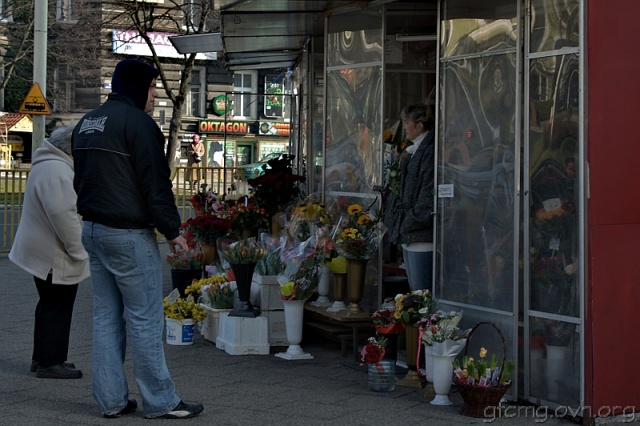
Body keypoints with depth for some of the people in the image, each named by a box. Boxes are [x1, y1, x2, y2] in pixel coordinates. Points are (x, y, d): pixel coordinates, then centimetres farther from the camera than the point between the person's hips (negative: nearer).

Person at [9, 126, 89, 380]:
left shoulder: (48, 166, 14)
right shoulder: (57, 170, -22)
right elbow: (62, 214, -29)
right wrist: (77, 249, -22)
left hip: (45, 251, 11)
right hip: (56, 256, -11)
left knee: (50, 306, 18)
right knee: (57, 309, -1)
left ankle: (42, 358, 26)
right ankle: (50, 363, 6)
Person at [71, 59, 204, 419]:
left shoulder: (87, 123, 15)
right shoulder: (137, 121, -13)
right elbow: (156, 184, -17)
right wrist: (173, 231, -10)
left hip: (93, 231, 9)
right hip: (129, 235, -9)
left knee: (106, 317, 11)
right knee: (146, 320, -3)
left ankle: (112, 400, 15)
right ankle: (160, 401, 2)